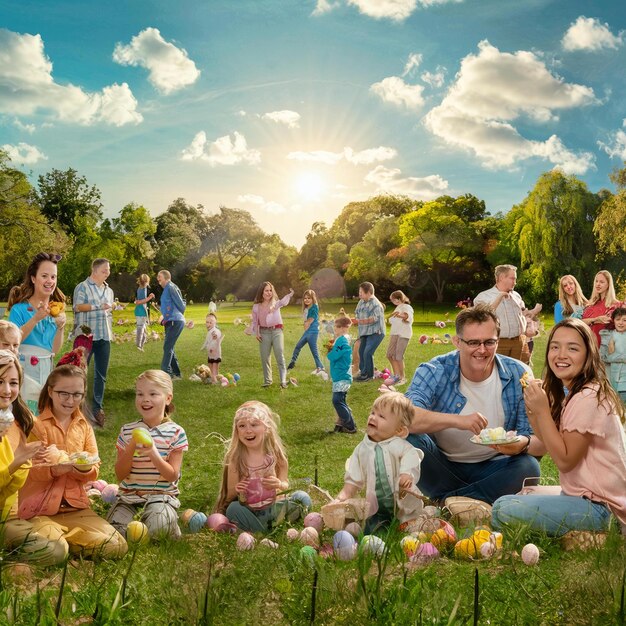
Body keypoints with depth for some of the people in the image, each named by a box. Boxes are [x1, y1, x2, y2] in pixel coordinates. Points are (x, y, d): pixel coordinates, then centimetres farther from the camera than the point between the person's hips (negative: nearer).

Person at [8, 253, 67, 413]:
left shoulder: (55, 309, 8)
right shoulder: (20, 308, -6)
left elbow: (55, 350, 7)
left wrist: (60, 327, -10)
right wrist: (36, 318, -24)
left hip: (46, 370, 5)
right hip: (24, 370, -5)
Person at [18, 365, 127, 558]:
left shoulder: (85, 427, 12)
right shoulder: (37, 425, -1)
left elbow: (94, 470, 5)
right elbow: (30, 471, -10)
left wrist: (85, 468, -20)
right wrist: (54, 469, -30)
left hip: (75, 507, 5)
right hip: (40, 511, -4)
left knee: (117, 547, -14)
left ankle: (63, 537, 4)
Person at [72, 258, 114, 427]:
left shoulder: (109, 290, 16)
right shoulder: (83, 287, -4)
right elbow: (78, 307, -17)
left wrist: (110, 332, 13)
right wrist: (99, 306, -19)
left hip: (104, 337, 6)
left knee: (101, 374, 7)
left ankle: (97, 408, 14)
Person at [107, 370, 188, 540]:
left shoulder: (176, 432, -5)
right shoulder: (127, 431, 3)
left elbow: (172, 476, -8)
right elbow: (120, 475, 0)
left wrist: (153, 453, -24)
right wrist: (131, 448, -16)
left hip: (162, 494, -3)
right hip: (129, 494, 3)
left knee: (157, 526, -31)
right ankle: (136, 514, 10)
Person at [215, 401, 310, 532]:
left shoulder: (276, 455, -3)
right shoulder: (236, 459, -7)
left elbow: (285, 485, 6)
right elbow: (230, 496, -2)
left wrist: (279, 484, -16)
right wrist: (236, 491, -24)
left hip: (276, 507, 2)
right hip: (250, 511, -2)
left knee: (302, 497, -17)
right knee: (233, 508, -32)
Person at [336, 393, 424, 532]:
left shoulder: (403, 447, -7)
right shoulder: (362, 449, 5)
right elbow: (353, 479, 11)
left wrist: (407, 475, -40)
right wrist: (344, 495, -1)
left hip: (402, 502, -2)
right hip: (376, 508, 3)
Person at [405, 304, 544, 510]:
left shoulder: (519, 375, -9)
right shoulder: (434, 372, -14)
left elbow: (541, 441, -9)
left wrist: (522, 444, -33)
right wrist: (457, 420, -44)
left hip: (491, 466, 1)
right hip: (441, 466, -1)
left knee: (528, 467, -28)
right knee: (406, 441, -28)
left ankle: (446, 500, -19)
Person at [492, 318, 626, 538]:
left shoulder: (589, 398, -20)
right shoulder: (570, 394, 9)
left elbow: (564, 460, -18)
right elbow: (553, 443, 6)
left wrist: (542, 410, -21)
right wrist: (532, 411, -6)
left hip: (595, 506, -10)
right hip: (580, 493, 10)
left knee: (504, 510, -22)